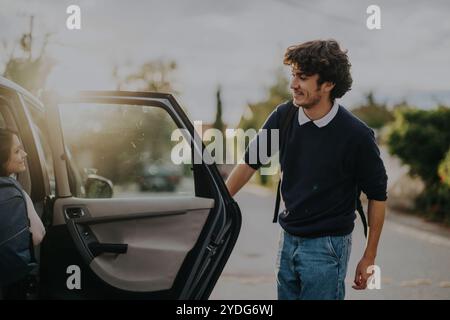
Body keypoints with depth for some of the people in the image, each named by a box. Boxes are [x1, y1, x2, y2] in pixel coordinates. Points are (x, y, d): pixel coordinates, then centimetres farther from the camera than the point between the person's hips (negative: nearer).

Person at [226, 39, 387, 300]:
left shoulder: (356, 135, -18)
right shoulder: (283, 116, -6)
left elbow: (377, 196, -6)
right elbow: (250, 163, 8)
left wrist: (369, 258, -2)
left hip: (327, 246, -5)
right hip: (288, 239, 5)